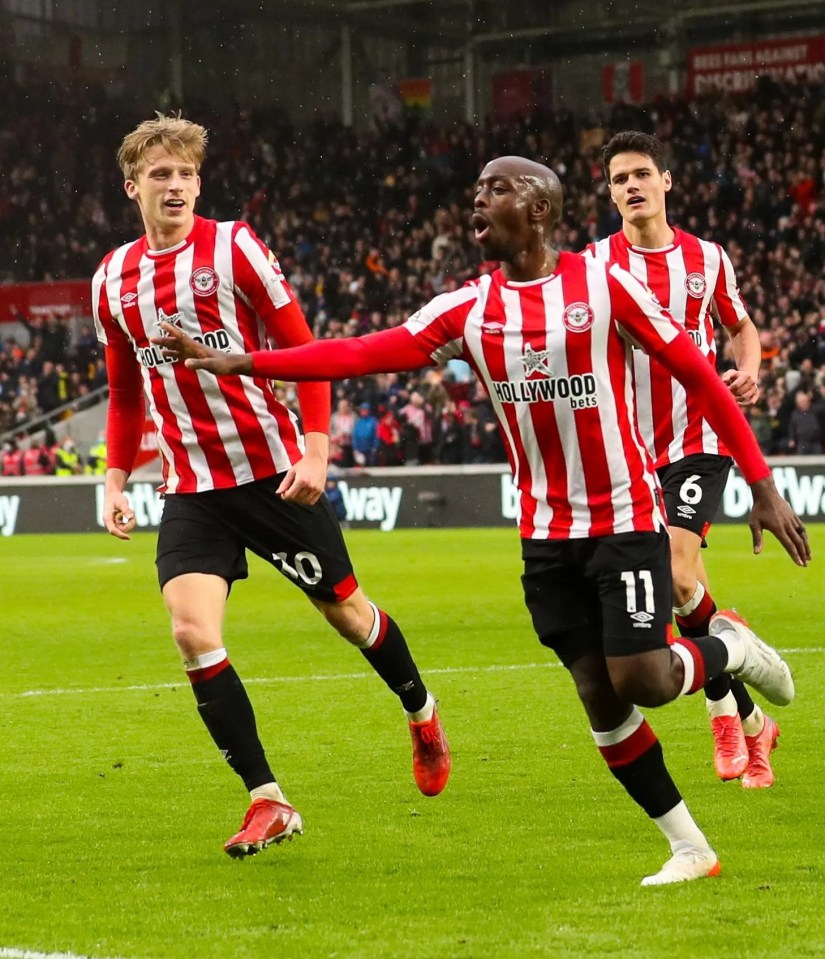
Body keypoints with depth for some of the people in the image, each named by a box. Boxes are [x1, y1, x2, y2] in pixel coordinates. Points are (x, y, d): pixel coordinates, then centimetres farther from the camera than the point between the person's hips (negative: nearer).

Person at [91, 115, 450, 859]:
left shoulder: (232, 247, -7)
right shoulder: (113, 279, 6)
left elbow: (302, 350, -6)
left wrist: (316, 450, -15)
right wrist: (115, 480, 10)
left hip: (274, 473, -3)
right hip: (191, 487, 3)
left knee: (344, 607, 9)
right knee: (192, 631, -14)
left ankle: (422, 714, 39)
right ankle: (267, 802, -6)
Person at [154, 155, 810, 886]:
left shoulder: (604, 284, -9)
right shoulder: (468, 310, 2)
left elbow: (698, 376, -6)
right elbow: (360, 355, -3)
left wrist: (763, 486, -9)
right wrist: (235, 363, -11)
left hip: (626, 520, -4)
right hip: (546, 534, 4)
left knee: (640, 680, -14)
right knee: (599, 695, 2)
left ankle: (728, 647, 19)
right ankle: (690, 848, 13)